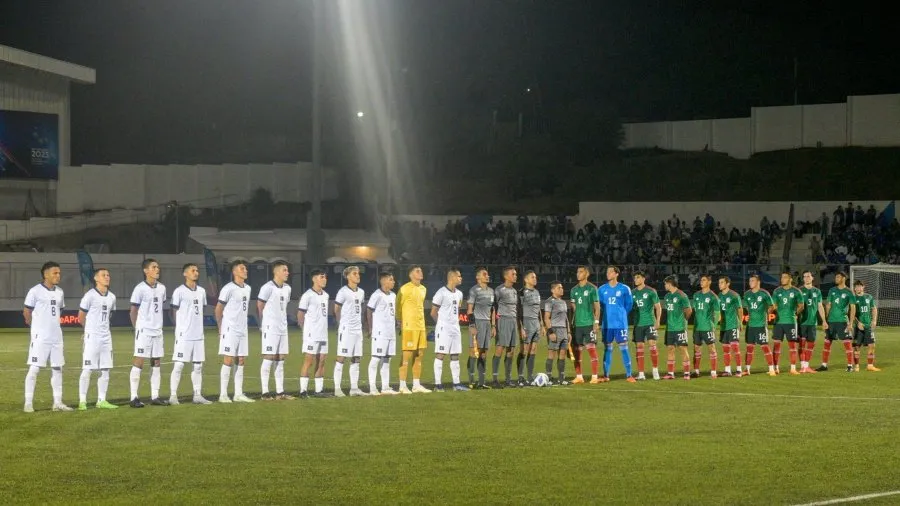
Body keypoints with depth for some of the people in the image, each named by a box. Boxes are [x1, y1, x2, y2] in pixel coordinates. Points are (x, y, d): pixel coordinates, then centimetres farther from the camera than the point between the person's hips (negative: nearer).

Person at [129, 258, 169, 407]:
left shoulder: (161, 288, 9)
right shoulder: (140, 288, -9)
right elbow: (133, 311, -4)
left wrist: (158, 325, 14)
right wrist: (137, 328, -3)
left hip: (157, 331, 7)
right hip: (144, 331, -7)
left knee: (156, 363, 8)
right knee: (139, 362, -6)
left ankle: (155, 396, 13)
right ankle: (134, 398, -4)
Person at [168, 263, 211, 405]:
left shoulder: (201, 291, 12)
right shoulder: (179, 291, -6)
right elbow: (174, 312, -3)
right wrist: (181, 327, -1)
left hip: (198, 335, 6)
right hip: (184, 335, -6)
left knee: (198, 366, 8)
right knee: (179, 365, -6)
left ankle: (198, 395, 14)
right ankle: (173, 395, -3)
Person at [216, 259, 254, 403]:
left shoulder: (247, 288, 11)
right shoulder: (228, 289, -12)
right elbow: (218, 309, -6)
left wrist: (244, 327, 18)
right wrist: (221, 328, 1)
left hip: (242, 331, 7)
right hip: (230, 330, -7)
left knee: (241, 361, 7)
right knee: (228, 361, -7)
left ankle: (238, 394, 11)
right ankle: (223, 395, -3)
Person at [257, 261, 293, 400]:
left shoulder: (287, 288, 11)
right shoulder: (268, 288, -13)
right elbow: (259, 307, -7)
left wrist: (283, 322, 15)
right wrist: (262, 324, 1)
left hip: (283, 329, 8)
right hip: (270, 329, -8)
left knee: (280, 360, 8)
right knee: (268, 359, -5)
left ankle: (280, 392, 11)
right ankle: (265, 393, -3)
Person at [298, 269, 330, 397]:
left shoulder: (325, 295, 13)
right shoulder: (308, 295, -11)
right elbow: (300, 314, -8)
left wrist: (323, 328, 12)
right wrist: (306, 329, -2)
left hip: (323, 334, 7)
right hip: (311, 334, -7)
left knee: (321, 361, 7)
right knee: (308, 361, -7)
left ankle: (319, 390, 12)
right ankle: (303, 390, -5)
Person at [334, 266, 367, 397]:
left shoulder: (361, 292, 12)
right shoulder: (343, 292, -9)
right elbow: (336, 310, -2)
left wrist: (359, 322, 12)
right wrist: (342, 323, 5)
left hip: (358, 329, 7)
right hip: (346, 329, -7)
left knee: (356, 359, 8)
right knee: (341, 358, -5)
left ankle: (354, 388, 12)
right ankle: (337, 388, -3)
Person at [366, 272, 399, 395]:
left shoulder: (393, 295, 14)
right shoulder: (377, 295, -11)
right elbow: (369, 311, -10)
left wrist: (395, 324, 14)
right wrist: (370, 328, -11)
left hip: (391, 332, 8)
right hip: (379, 333, -8)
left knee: (387, 359, 10)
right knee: (376, 358, -6)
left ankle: (385, 387, 14)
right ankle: (372, 388, -4)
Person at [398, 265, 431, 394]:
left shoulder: (423, 289, 15)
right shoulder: (405, 289, -9)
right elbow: (398, 307, -6)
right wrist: (401, 324, -6)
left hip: (421, 326, 8)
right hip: (409, 326, -8)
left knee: (419, 355, 8)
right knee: (407, 356, -7)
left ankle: (416, 385, 14)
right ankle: (402, 386, -3)